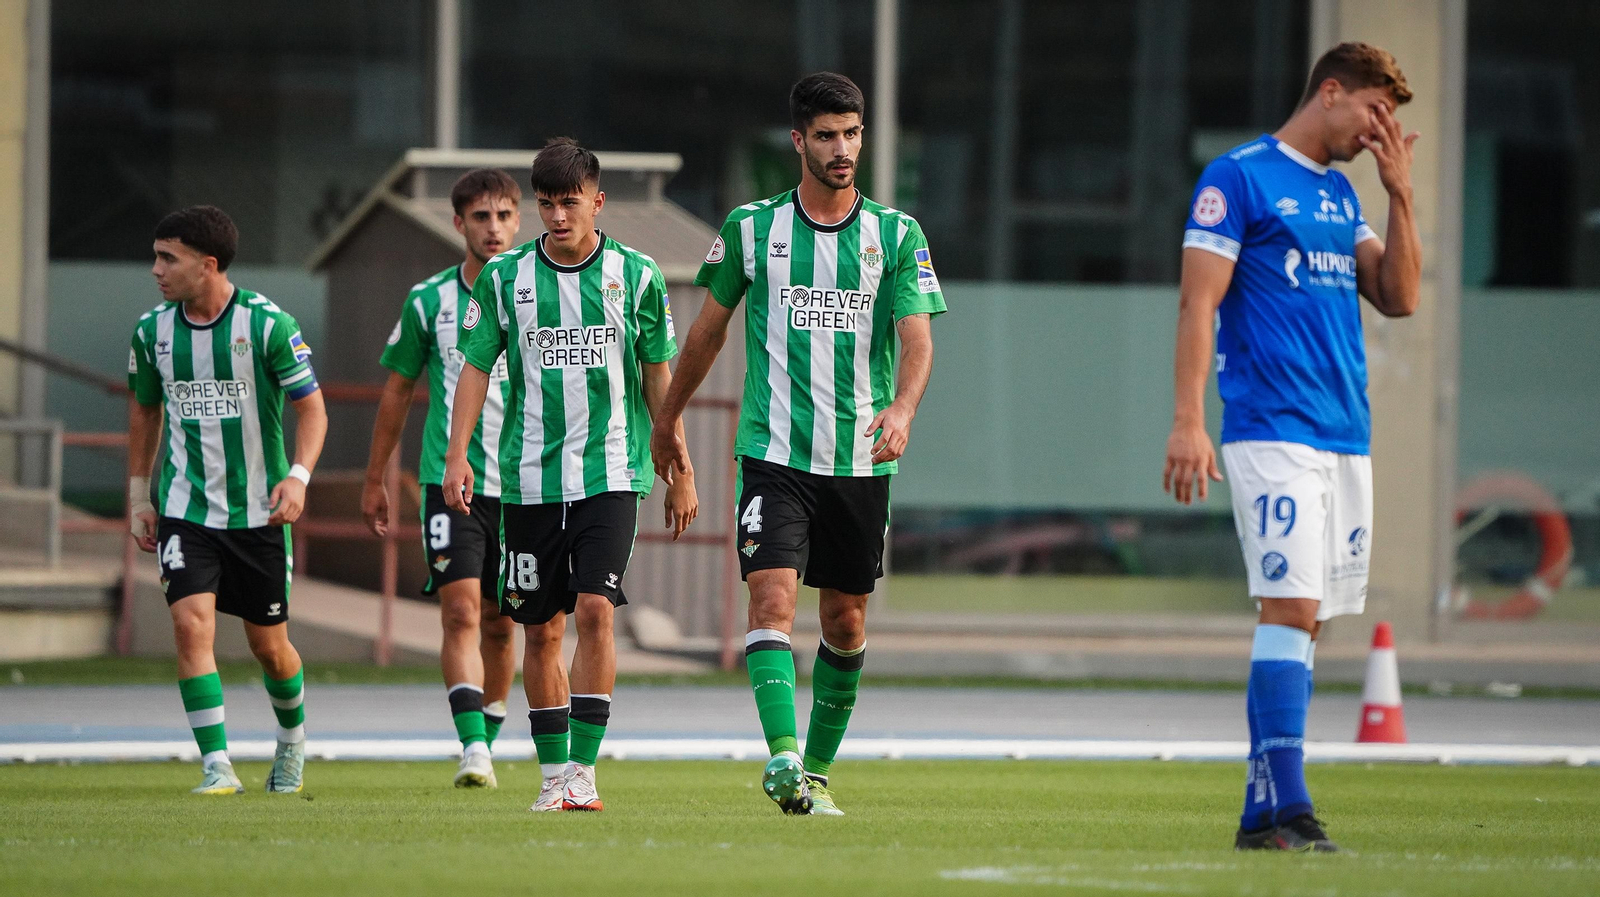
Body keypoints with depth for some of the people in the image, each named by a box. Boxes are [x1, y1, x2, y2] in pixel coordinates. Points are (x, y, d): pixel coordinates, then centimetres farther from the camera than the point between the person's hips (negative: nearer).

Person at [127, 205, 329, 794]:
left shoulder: (268, 324, -11)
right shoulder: (152, 331, 1)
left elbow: (310, 407, -6)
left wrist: (298, 476, -21)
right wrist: (139, 496, 14)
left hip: (258, 512, -2)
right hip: (185, 510, 2)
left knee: (268, 645, 8)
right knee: (192, 624, -17)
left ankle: (292, 739, 38)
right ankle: (217, 768, -15)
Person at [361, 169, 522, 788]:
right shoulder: (429, 301, 3)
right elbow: (397, 390, 12)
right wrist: (375, 480, 14)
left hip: (523, 483, 1)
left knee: (499, 624, 9)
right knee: (461, 610, -16)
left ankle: (486, 745, 24)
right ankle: (473, 751, -23)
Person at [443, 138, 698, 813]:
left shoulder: (636, 275, 2)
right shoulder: (504, 277, 3)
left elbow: (658, 376, 8)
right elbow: (476, 367, 7)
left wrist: (680, 474, 8)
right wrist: (457, 454, -5)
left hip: (611, 473, -2)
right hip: (530, 477, 2)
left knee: (594, 610, -16)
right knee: (541, 629, 5)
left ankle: (583, 771, -14)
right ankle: (553, 775, 15)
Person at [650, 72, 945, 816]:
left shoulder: (897, 236, 3)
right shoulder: (752, 228, 3)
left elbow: (917, 336, -7)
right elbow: (710, 328, 14)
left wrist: (902, 407, -27)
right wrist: (669, 419, 21)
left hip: (860, 462, 2)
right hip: (774, 454, -2)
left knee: (846, 623, 9)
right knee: (772, 598, -18)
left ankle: (818, 769, 23)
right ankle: (783, 761, -27)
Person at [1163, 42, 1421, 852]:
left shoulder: (1341, 195, 19)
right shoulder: (1240, 178, -3)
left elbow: (1398, 299, 15)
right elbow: (1198, 303, -8)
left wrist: (1400, 196, 5)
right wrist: (1187, 421, -16)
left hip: (1347, 438, 8)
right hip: (1273, 434, -8)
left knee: (1305, 623, 5)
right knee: (1291, 610, -16)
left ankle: (1264, 809, 6)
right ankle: (1281, 807, -20)